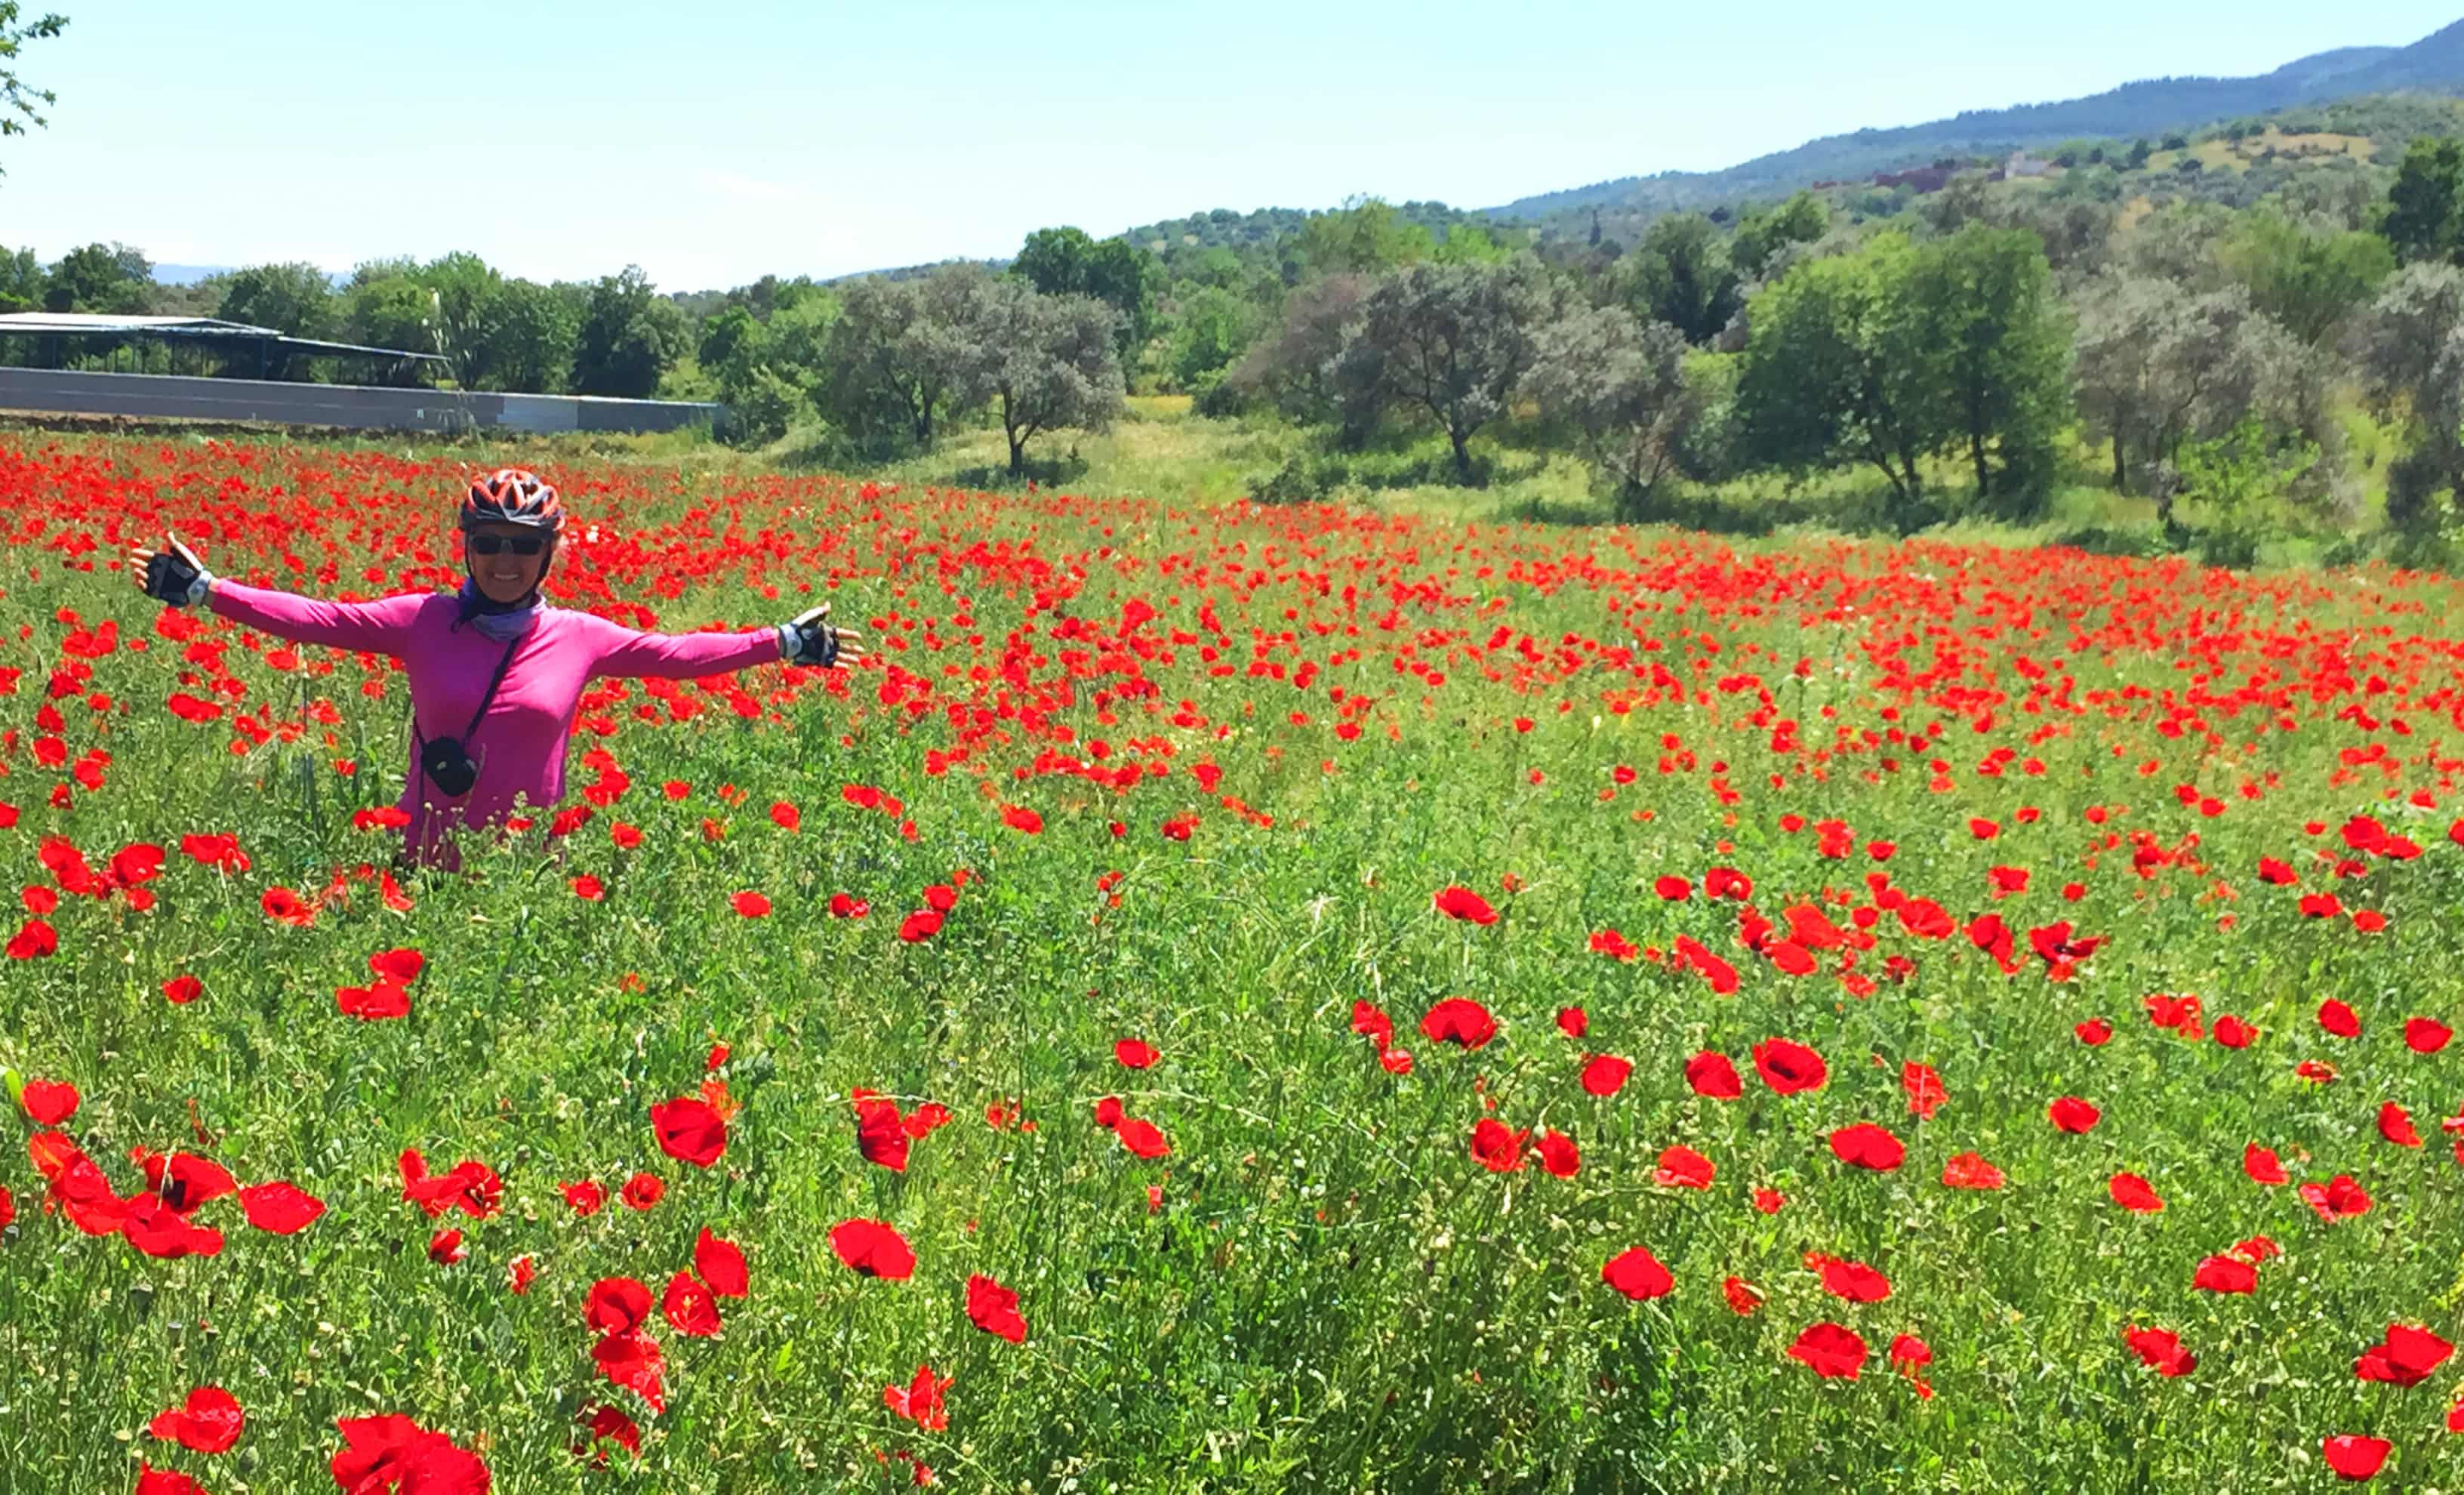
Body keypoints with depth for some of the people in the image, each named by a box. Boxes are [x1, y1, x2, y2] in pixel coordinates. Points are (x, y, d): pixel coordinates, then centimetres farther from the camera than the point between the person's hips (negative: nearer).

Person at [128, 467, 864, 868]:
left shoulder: (580, 638, 2)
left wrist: (782, 642, 7)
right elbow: (315, 618, -2)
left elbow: (676, 652, 8)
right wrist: (202, 589, -6)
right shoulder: (421, 621, -1)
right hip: (428, 866, 0)